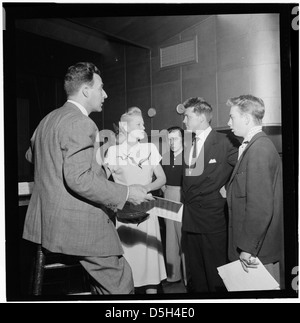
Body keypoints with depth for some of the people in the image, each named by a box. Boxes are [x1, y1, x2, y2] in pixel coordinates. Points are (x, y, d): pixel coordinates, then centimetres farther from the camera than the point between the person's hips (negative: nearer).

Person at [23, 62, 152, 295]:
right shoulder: (81, 123, -16)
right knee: (119, 284, -2)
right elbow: (78, 178, -25)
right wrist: (126, 193, -18)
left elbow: (31, 155, 30)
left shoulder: (48, 120, 13)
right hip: (79, 226, -10)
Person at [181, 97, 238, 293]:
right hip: (190, 220, 7)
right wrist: (187, 205, 10)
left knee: (216, 276, 2)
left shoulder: (222, 142, -9)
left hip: (212, 219, -7)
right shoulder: (189, 145, 11)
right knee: (195, 273, 17)